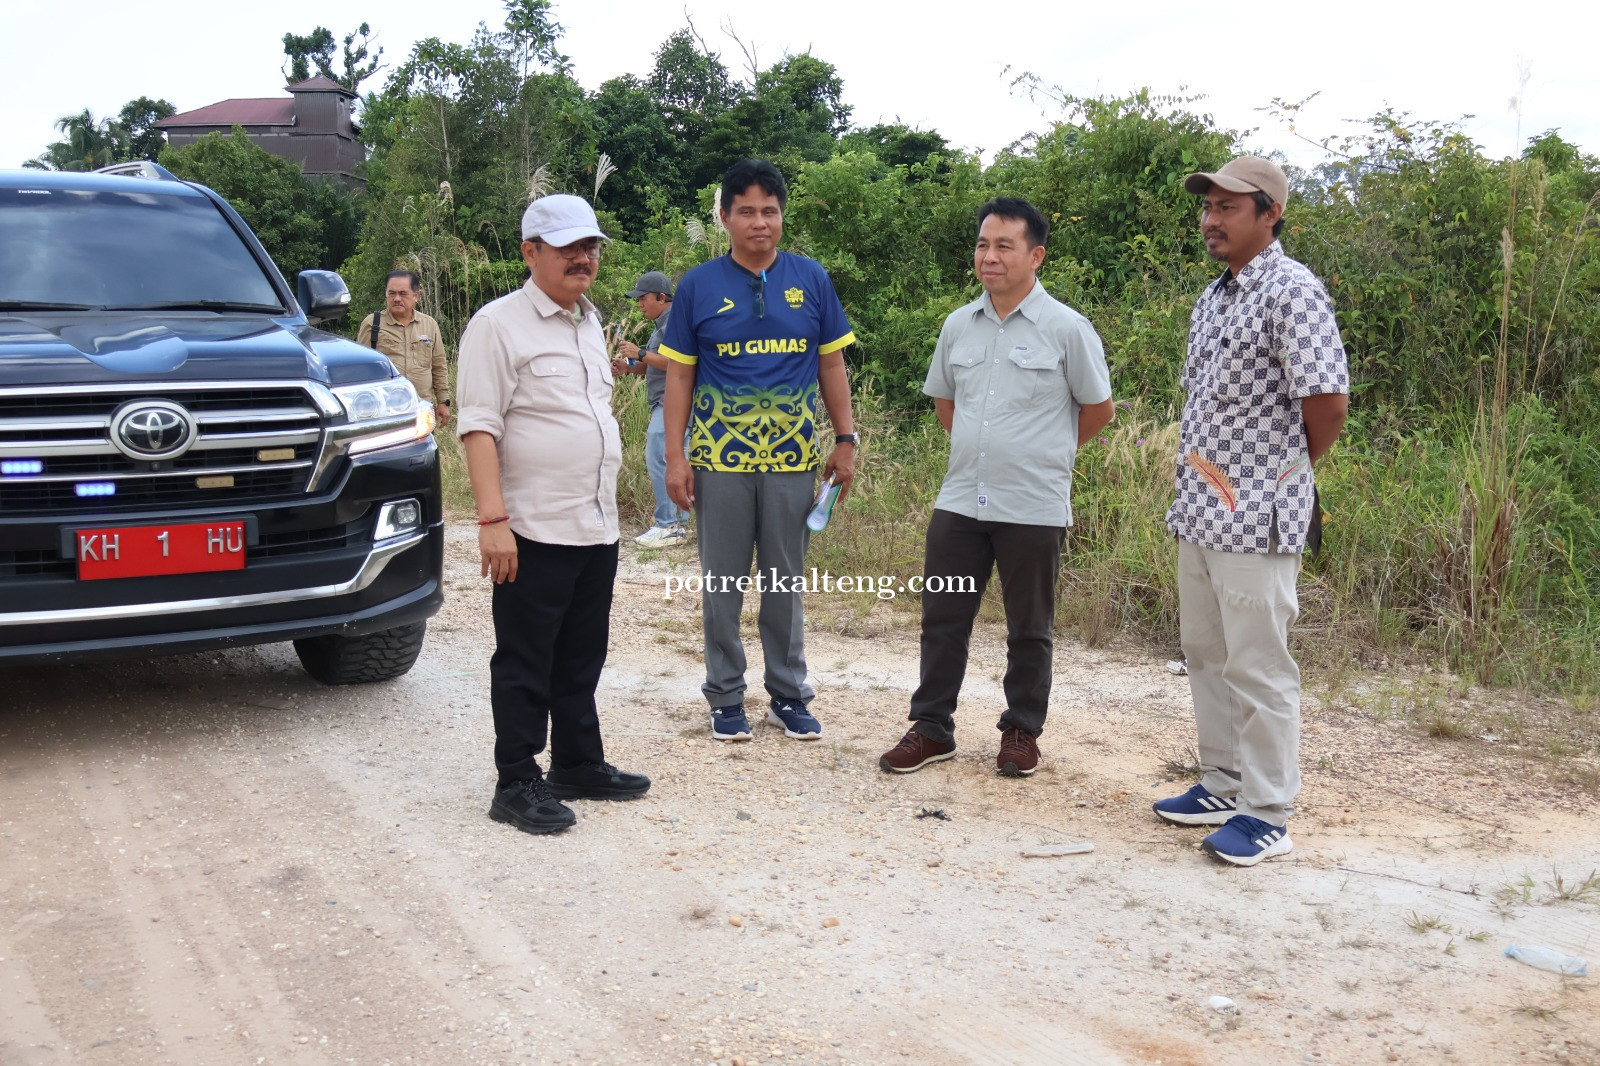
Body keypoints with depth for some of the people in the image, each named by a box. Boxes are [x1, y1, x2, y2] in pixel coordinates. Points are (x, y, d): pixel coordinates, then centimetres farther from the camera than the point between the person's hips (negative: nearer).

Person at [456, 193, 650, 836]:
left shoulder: (589, 322, 16)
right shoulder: (500, 324, -9)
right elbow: (479, 425, -15)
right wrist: (492, 518, -23)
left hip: (597, 529, 8)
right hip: (535, 533, -8)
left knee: (581, 661, 16)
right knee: (525, 665, 1)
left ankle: (579, 764, 28)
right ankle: (517, 784, 10)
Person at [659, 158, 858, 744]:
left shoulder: (811, 278, 3)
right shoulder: (699, 285, 0)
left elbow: (832, 365, 8)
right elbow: (679, 374, 2)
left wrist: (846, 439, 3)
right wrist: (675, 456, -4)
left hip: (793, 459, 1)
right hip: (720, 459, -1)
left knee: (785, 582, 10)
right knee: (722, 584, 7)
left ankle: (789, 694, 22)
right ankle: (725, 696, 20)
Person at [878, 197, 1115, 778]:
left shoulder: (1067, 329, -8)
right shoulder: (958, 324, 6)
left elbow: (1099, 408, 1)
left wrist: (1043, 452, 8)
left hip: (1034, 507, -4)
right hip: (960, 501, 4)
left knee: (1029, 629, 8)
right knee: (943, 616, 9)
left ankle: (1022, 732, 23)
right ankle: (931, 728, 20)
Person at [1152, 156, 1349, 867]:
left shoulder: (1290, 290, -14)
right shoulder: (1212, 298, 14)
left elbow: (1328, 400, -18)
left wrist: (1289, 467, -2)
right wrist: (1191, 487, 12)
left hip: (1256, 515, -9)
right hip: (1199, 509, 9)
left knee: (1259, 668, -1)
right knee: (1207, 656, 17)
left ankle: (1266, 814, 10)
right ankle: (1222, 786, 30)